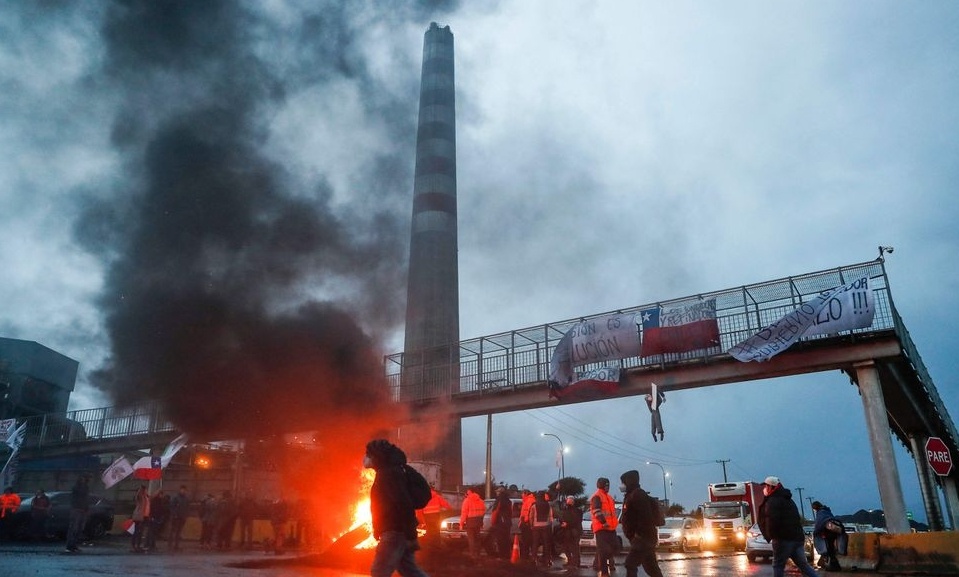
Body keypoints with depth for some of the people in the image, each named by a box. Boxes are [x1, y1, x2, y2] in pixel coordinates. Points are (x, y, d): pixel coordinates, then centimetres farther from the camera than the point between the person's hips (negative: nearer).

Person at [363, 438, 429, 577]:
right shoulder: (388, 473, 17)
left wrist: (410, 536, -25)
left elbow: (405, 504, -24)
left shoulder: (388, 474, -15)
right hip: (398, 532, 10)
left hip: (395, 532, -10)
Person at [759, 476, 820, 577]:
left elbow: (772, 521, -20)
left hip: (783, 538, -9)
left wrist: (770, 535, -5)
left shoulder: (773, 501, -9)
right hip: (797, 537, 9)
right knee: (803, 564, 10)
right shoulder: (788, 500, 23)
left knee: (778, 565, -1)